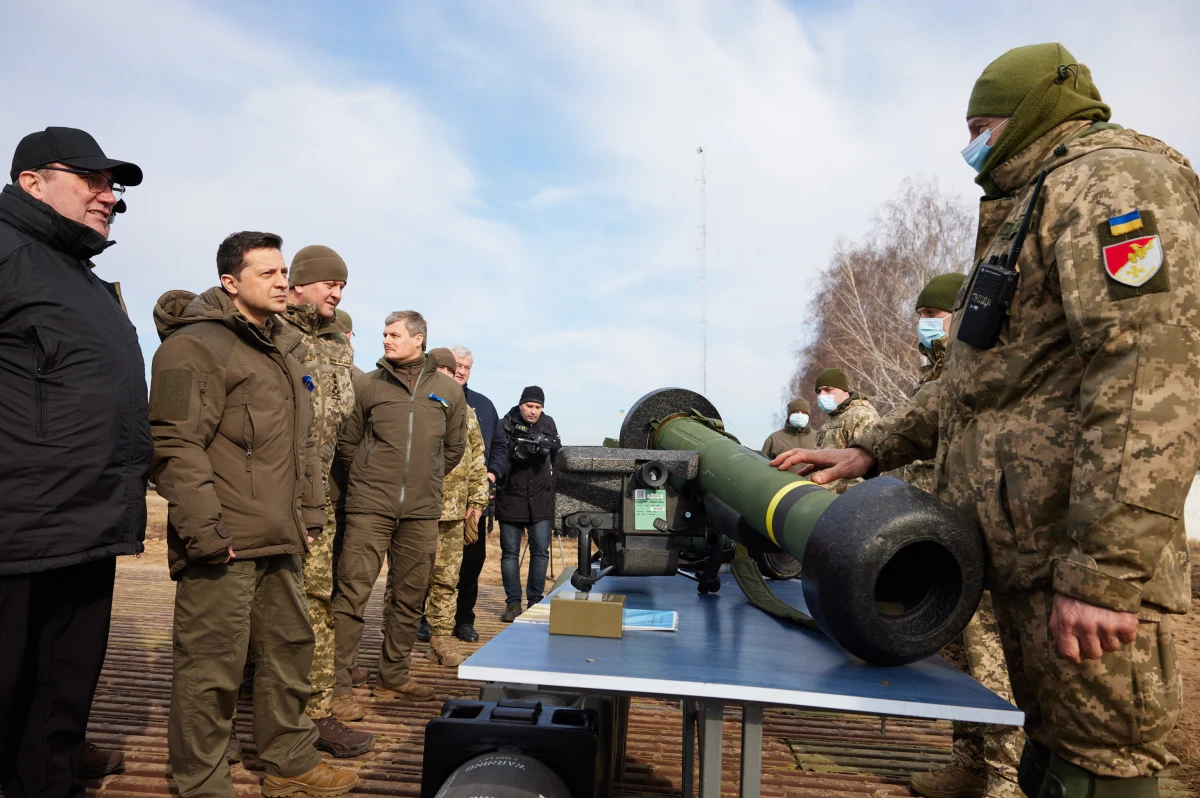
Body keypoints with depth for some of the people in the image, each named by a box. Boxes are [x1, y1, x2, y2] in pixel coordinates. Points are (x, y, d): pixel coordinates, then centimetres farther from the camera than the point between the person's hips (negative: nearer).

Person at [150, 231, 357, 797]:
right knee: (212, 665, 1)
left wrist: (309, 515, 17)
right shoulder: (195, 346, -8)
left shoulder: (281, 355, 19)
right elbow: (176, 446, -17)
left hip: (281, 541, 9)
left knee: (289, 649, 16)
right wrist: (205, 532, -20)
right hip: (224, 544, -9)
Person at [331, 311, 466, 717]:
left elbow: (454, 448, 17)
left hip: (422, 512, 2)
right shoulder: (366, 385, 4)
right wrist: (367, 478, 11)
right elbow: (346, 443, 9)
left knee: (409, 597, 11)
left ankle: (393, 676, 26)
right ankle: (339, 685, 7)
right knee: (353, 593, -3)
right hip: (369, 507, -2)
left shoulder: (448, 390, 8)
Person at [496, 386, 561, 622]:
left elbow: (558, 456, 20)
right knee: (510, 552, 3)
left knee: (541, 551, 3)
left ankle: (535, 601, 15)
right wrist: (521, 448, -31)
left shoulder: (548, 423, 9)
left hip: (540, 499, 3)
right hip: (511, 497, -2)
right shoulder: (508, 424, -4)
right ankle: (513, 603, 12)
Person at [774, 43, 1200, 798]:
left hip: (1078, 561, -9)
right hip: (1019, 549, 9)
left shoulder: (1112, 177, -6)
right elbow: (969, 382, 26)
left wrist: (1103, 571, -25)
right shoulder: (1031, 213, 25)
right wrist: (869, 451, 19)